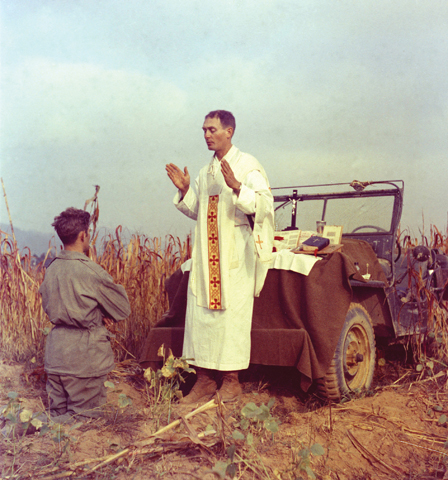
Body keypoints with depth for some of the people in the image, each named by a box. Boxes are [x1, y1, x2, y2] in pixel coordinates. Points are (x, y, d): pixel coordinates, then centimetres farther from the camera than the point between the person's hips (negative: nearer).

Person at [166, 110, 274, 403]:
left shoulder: (247, 165, -3)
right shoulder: (206, 172, 18)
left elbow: (265, 204, -14)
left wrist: (236, 187, -27)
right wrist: (185, 191, 6)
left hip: (235, 256, -6)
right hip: (206, 255, 7)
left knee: (232, 313, -4)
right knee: (201, 313, 4)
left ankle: (232, 381, 7)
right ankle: (205, 379, 12)